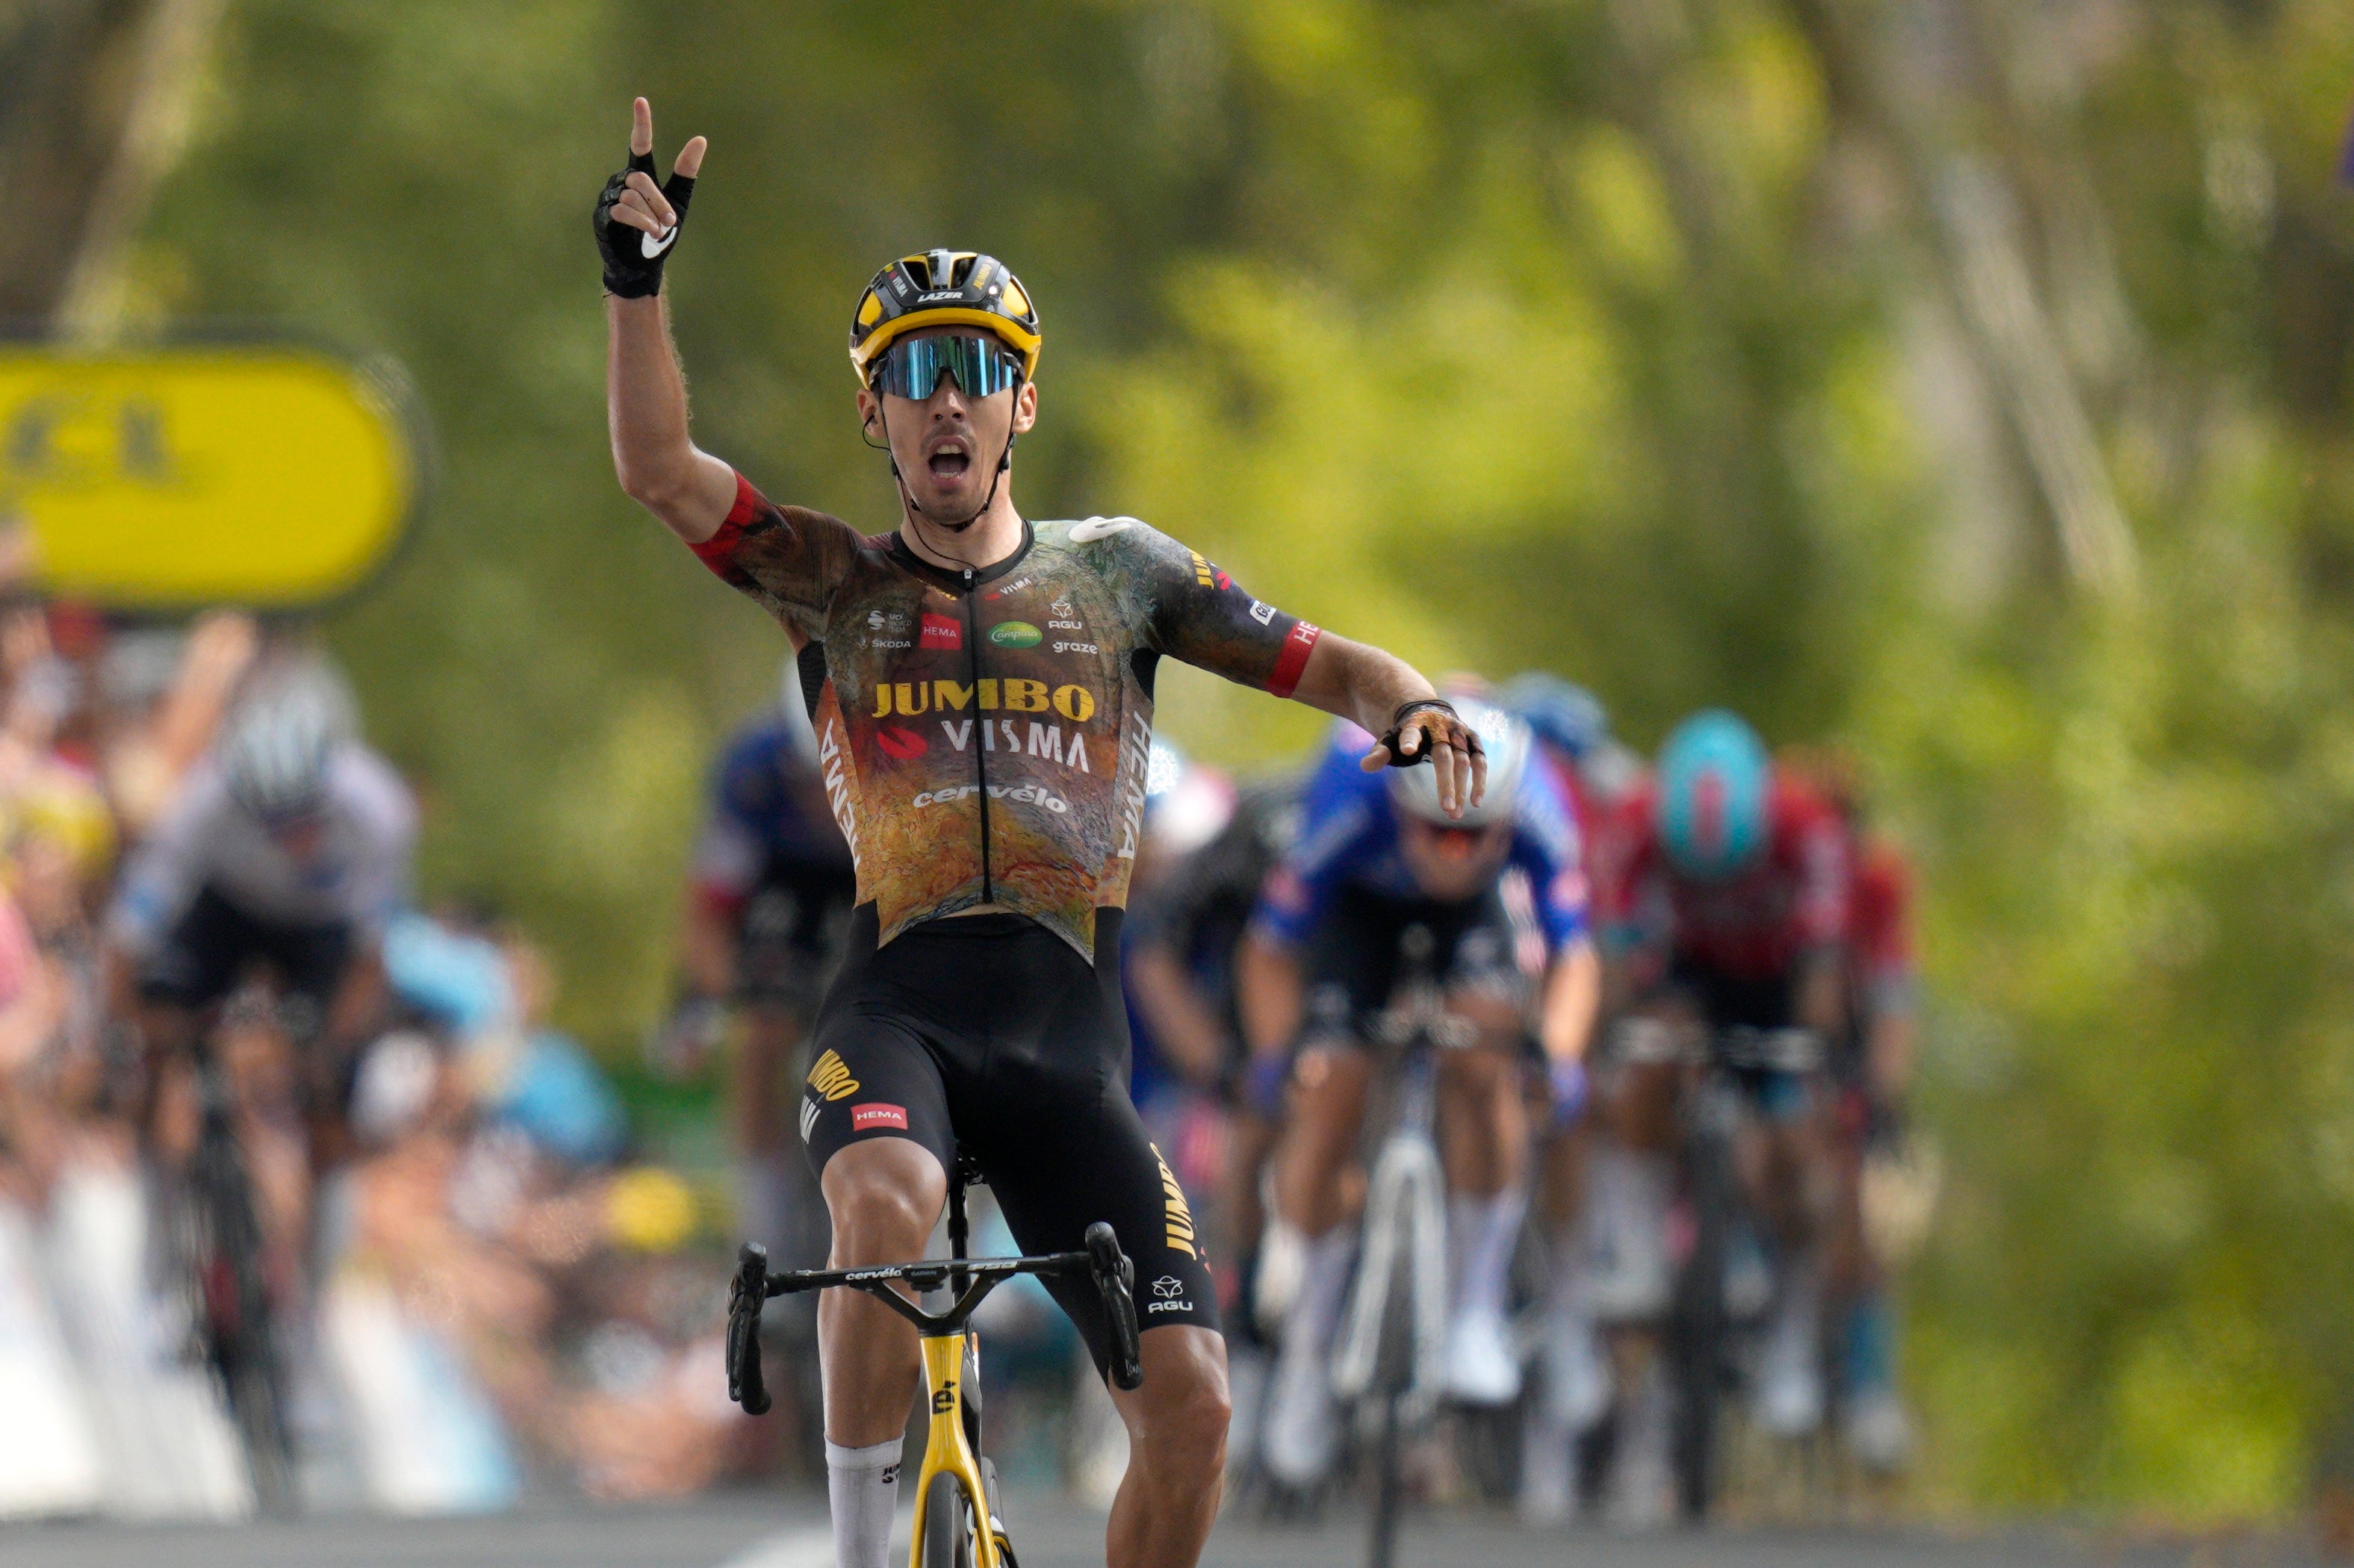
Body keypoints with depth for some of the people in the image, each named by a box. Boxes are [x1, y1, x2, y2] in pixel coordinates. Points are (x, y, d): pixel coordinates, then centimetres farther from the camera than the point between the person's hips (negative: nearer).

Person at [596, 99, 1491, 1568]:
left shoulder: (1115, 570, 13)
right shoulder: (835, 582, 9)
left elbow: (1321, 664, 12)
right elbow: (660, 466, -4)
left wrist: (1414, 708, -10)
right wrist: (638, 278, -18)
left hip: (1068, 1033, 2)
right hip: (898, 1004, -2)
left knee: (1192, 1401, -11)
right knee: (888, 1207, -37)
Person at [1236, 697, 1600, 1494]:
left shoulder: (1536, 812, -36)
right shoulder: (1348, 810, -40)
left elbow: (1573, 954, -30)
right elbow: (1271, 949, -30)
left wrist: (1562, 1054, -47)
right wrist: (1272, 1053, -44)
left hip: (1483, 905, 1)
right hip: (1362, 898, -1)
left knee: (1483, 1066, -23)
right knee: (1326, 1108, -9)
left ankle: (1478, 1310, -10)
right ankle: (1307, 1348, 8)